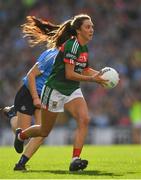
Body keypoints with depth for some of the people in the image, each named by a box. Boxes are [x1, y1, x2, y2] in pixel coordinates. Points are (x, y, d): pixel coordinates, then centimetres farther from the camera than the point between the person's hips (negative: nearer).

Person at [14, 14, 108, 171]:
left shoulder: (84, 47, 5)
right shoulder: (71, 45, -21)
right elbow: (69, 74, -24)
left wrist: (98, 74, 5)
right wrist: (92, 79, -22)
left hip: (73, 91, 7)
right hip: (55, 90, -7)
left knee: (84, 119, -21)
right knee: (45, 131, 9)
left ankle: (75, 160, -24)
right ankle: (21, 135, 42)